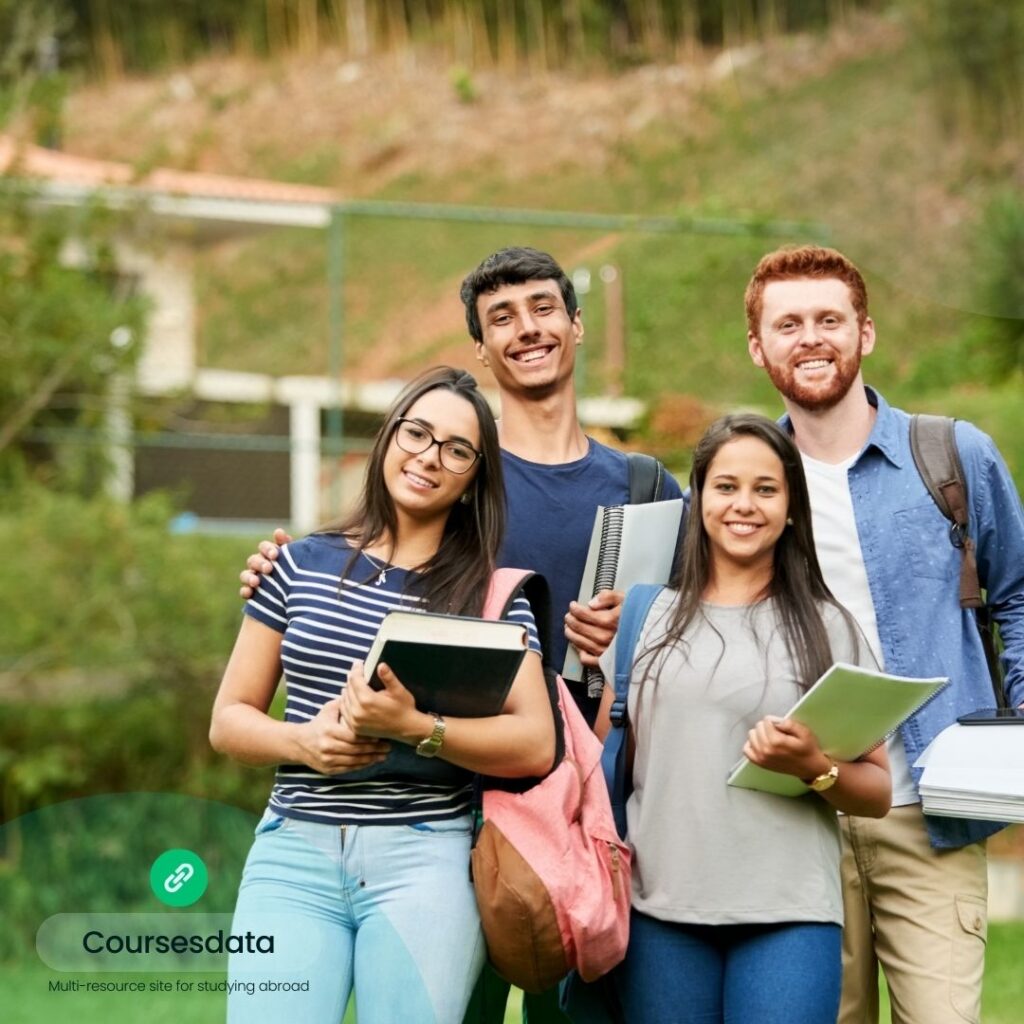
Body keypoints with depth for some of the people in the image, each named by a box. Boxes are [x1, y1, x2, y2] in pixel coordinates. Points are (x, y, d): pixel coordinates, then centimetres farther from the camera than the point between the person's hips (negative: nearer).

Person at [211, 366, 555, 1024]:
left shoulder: (491, 594, 5)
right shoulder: (302, 566, 10)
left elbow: (536, 746, -5)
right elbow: (229, 721, 12)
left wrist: (413, 727, -19)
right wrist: (301, 741, -9)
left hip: (426, 857, -1)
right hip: (293, 852, 1)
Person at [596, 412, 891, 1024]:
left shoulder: (829, 628, 6)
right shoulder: (647, 617, 11)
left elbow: (879, 793, 5)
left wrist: (814, 767, -13)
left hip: (789, 913, -2)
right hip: (660, 911, 2)